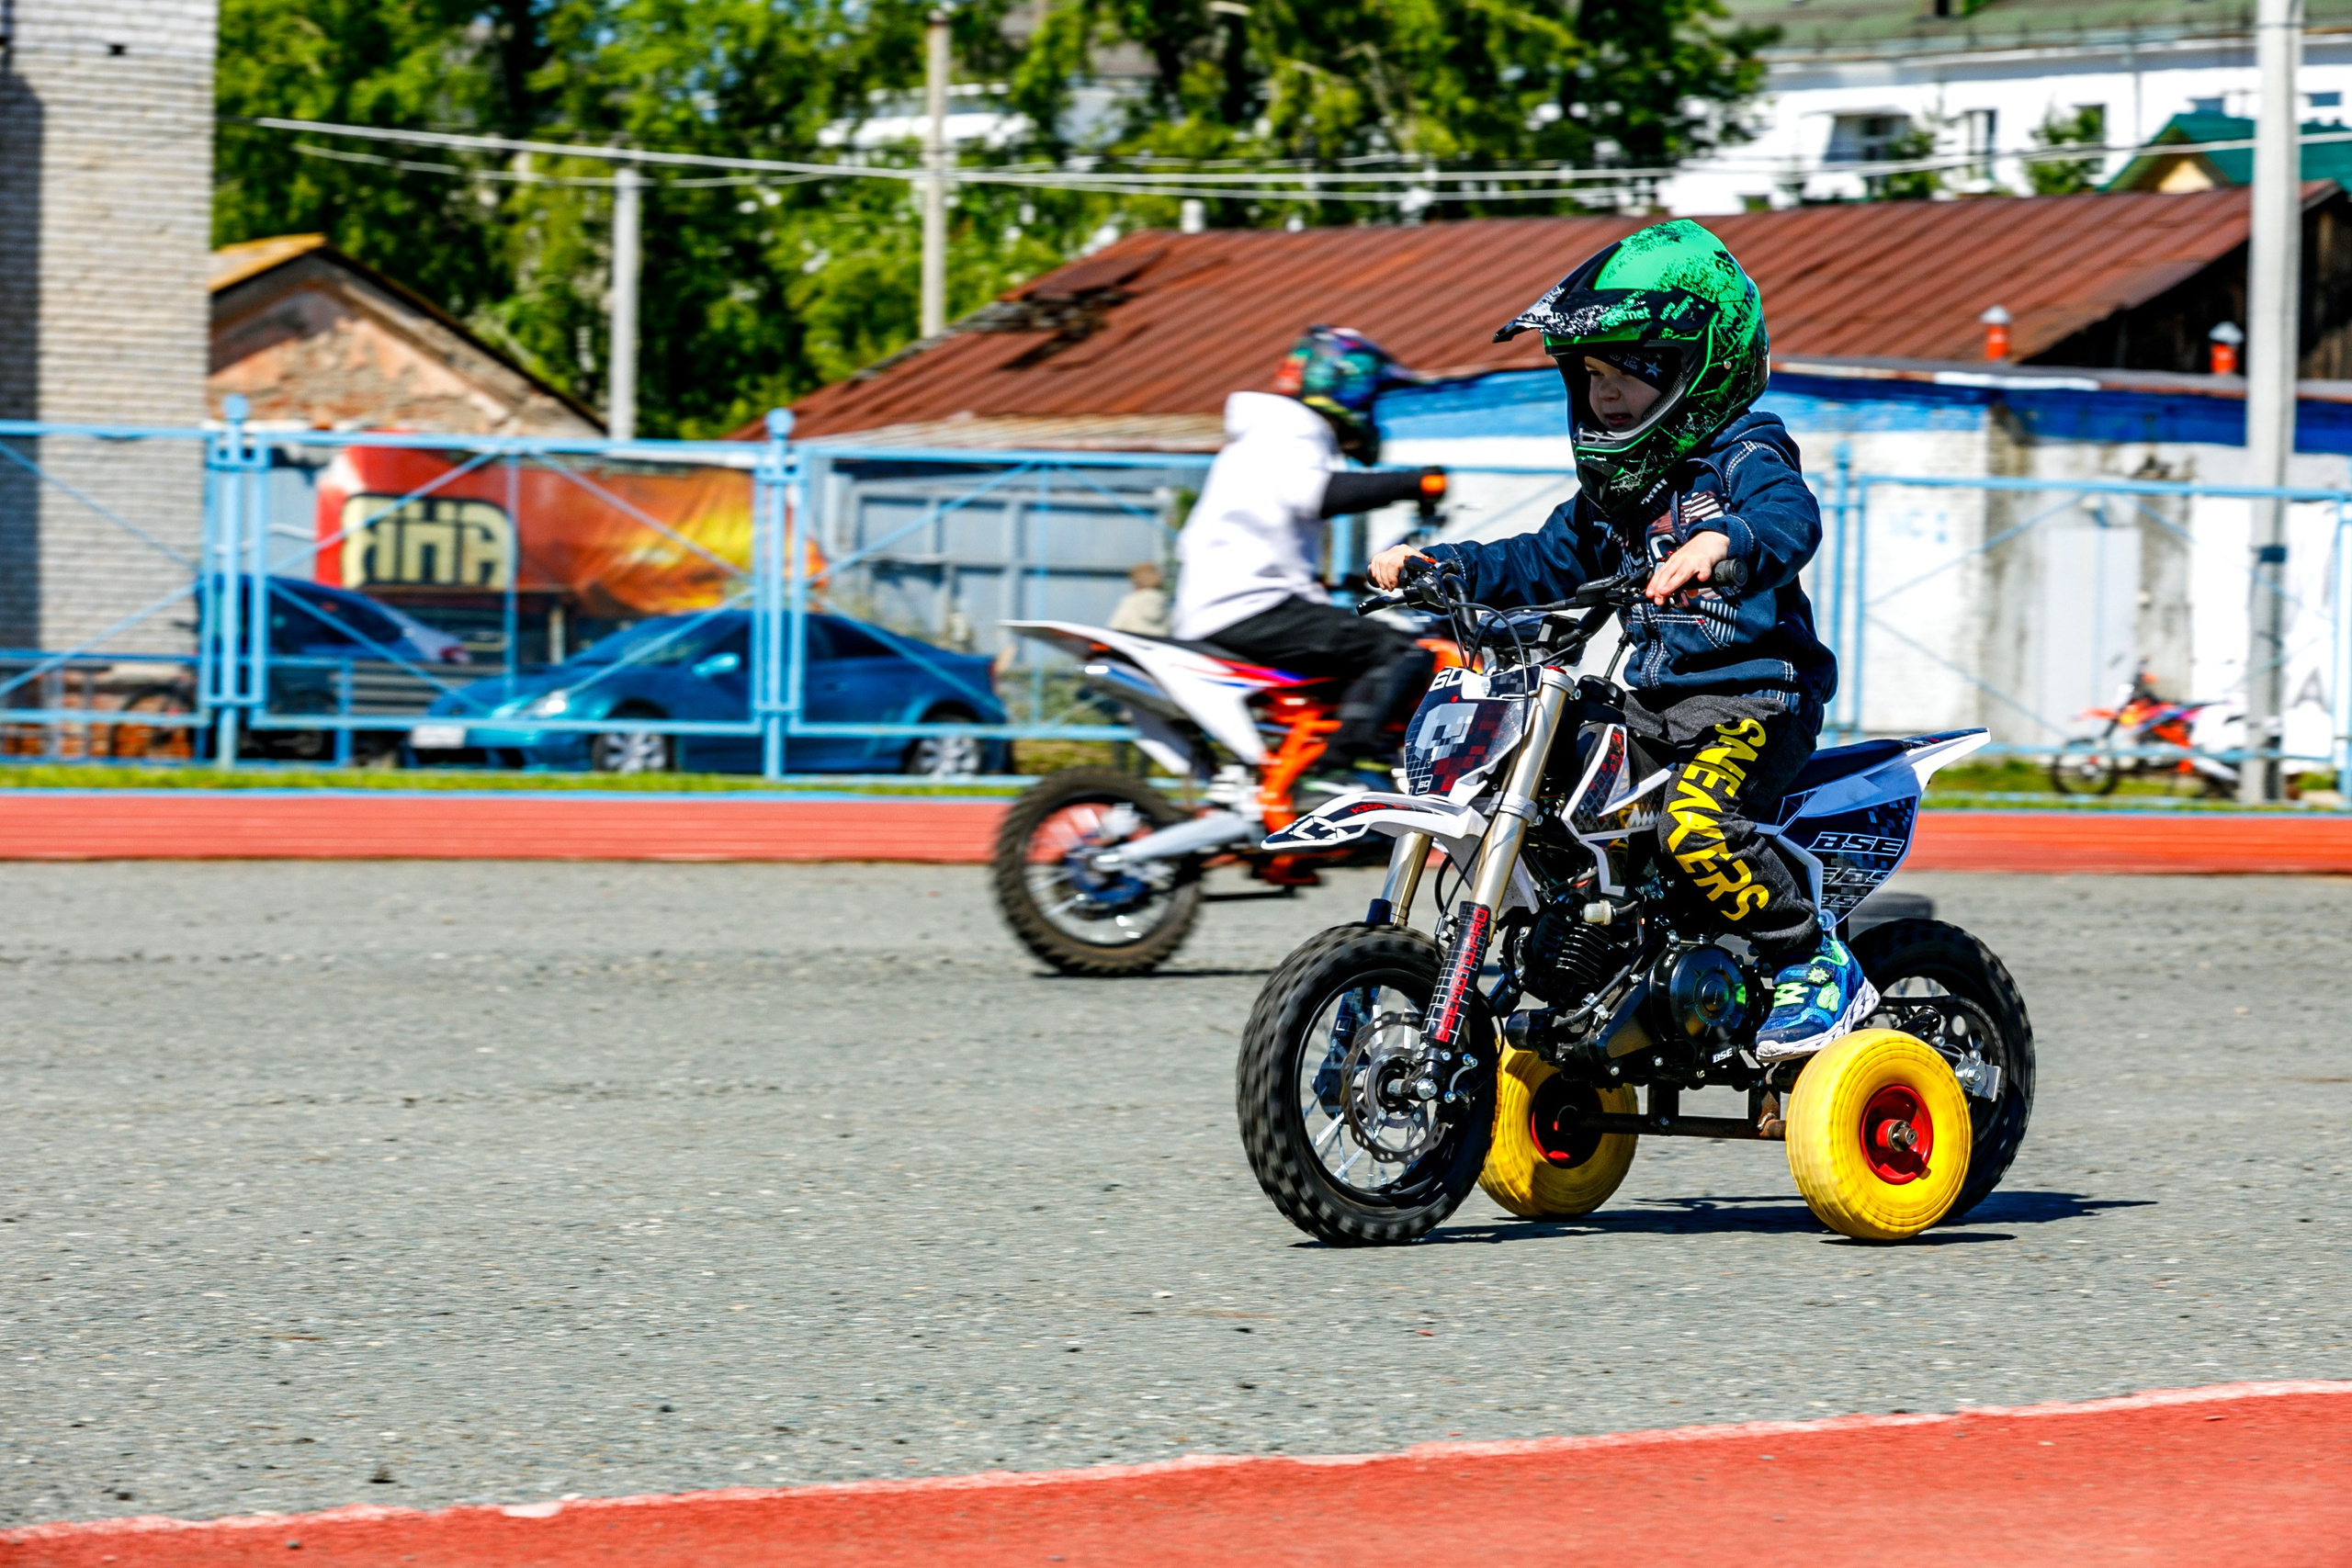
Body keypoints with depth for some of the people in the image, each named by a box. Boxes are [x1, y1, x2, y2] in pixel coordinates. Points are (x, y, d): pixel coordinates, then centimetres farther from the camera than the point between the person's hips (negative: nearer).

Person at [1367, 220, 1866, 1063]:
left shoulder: (1745, 457, -9)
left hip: (1755, 697, -9)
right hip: (1654, 701, 9)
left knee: (1695, 828, -32)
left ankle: (1820, 967, -18)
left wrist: (1722, 543, -53)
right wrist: (1440, 565, 14)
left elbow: (1791, 519, -30)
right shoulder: (1615, 487, 18)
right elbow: (1546, 563, 27)